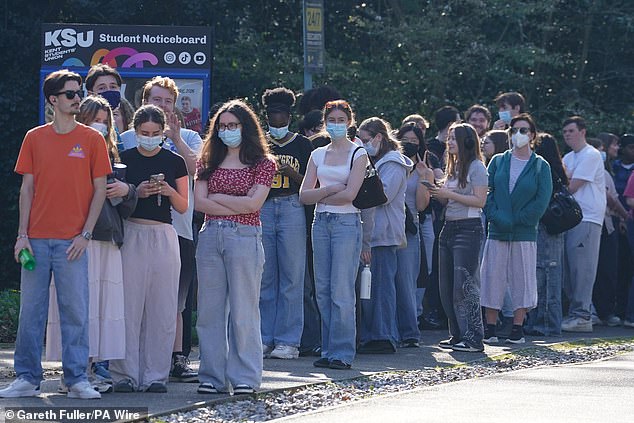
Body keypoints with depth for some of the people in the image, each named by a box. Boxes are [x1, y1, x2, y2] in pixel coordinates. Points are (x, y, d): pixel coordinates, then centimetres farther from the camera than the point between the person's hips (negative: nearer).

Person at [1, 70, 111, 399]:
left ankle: (77, 380, 5)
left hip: (72, 241, -2)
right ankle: (27, 378, 10)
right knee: (31, 310, 3)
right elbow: (27, 189, 8)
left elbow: (100, 189, 3)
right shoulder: (35, 138, 8)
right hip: (36, 239, 2)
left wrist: (85, 234, -6)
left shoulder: (92, 139, 4)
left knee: (75, 311, -2)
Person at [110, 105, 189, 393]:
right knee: (129, 305, -4)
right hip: (131, 235, -1)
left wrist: (169, 191, -10)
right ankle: (126, 374, 1)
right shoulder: (124, 159, 5)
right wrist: (137, 193, -12)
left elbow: (183, 207, 10)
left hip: (163, 236, 1)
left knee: (162, 308, 0)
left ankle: (155, 375, 5)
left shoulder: (175, 162, 8)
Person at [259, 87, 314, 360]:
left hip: (292, 209, -3)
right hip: (262, 210, 3)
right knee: (264, 277, 4)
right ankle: (264, 338, 10)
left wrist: (291, 173, -12)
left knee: (291, 278, -3)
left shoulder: (302, 145, 6)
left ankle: (288, 340, 0)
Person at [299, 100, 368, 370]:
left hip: (347, 222, -5)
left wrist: (319, 195, -2)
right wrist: (330, 189, -9)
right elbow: (304, 195, 6)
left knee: (342, 290, -8)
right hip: (321, 222, 5)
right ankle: (328, 350, 9)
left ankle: (342, 353, -4)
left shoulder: (358, 154, 0)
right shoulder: (318, 154, 13)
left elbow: (349, 194, -11)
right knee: (323, 289, 4)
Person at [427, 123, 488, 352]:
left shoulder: (476, 167, -8)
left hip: (468, 229, -9)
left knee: (464, 285, -11)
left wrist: (449, 194, -16)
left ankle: (473, 338, -8)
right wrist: (437, 192, 2)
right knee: (446, 286, 8)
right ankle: (457, 335, 16)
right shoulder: (453, 166, 17)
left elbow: (480, 200, -15)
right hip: (449, 228, 9)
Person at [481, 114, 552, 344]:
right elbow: (486, 193, 3)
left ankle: (517, 328, 7)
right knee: (493, 277, 0)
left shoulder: (541, 166, 3)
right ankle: (489, 329, 5)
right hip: (497, 231, 1)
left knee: (522, 279, 0)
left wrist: (516, 220, -10)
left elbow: (542, 200, -5)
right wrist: (496, 217, -12)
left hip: (525, 233, -1)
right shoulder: (498, 161, 8)